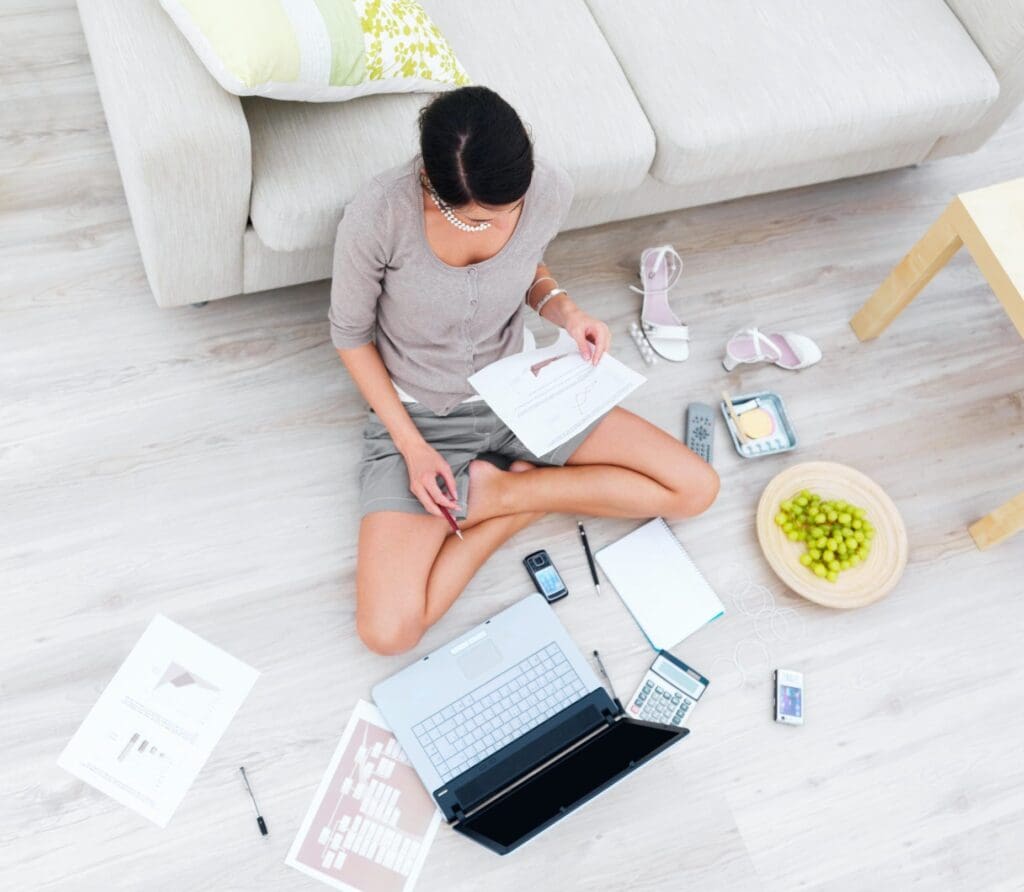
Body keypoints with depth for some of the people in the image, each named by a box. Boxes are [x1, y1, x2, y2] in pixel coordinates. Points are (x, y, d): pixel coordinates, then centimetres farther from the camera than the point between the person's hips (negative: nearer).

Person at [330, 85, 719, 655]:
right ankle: (530, 504, 0)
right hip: (419, 417, -3)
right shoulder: (377, 218, -28)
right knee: (388, 632, -20)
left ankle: (495, 493, 0)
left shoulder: (551, 191, -18)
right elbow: (351, 335, -11)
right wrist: (412, 447, -15)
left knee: (696, 489, -5)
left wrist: (563, 308, -17)